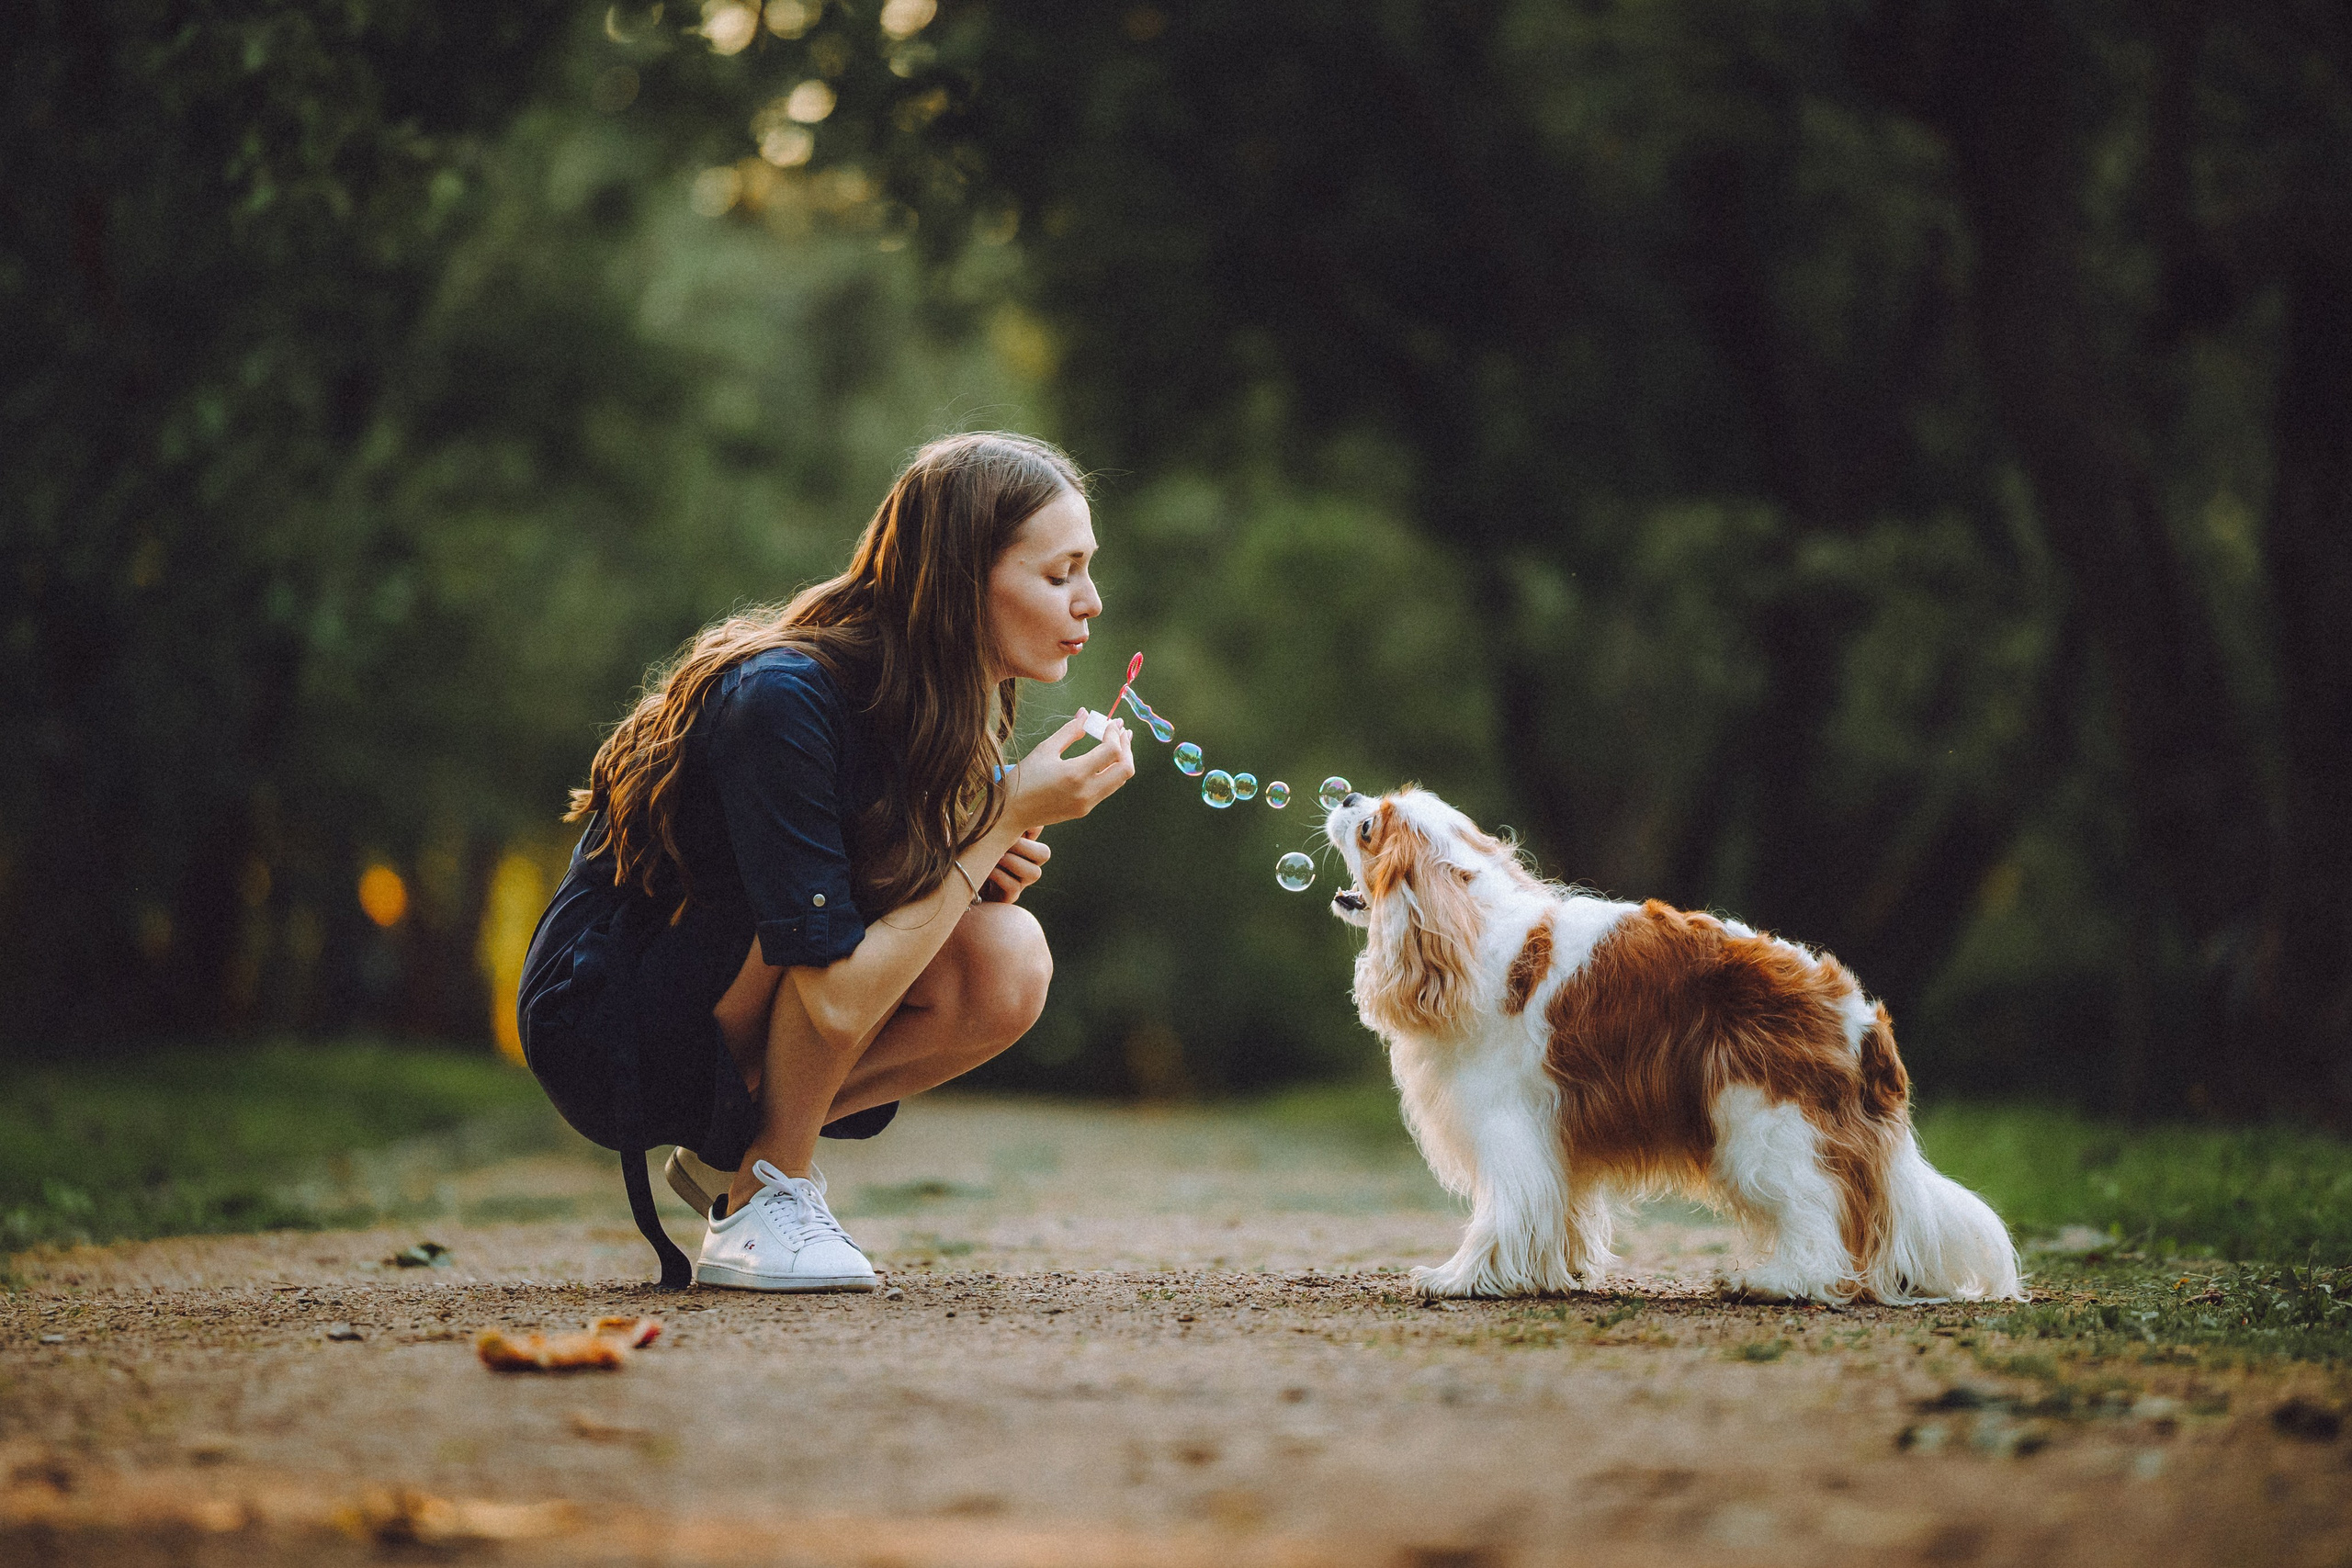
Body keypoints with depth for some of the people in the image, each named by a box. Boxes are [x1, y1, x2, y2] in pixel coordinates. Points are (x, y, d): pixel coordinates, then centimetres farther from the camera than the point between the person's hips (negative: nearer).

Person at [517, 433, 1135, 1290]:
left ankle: (739, 1151, 1)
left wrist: (985, 867, -15)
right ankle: (766, 1189, -12)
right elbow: (835, 997, -31)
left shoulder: (945, 707, -3)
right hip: (603, 1041, -7)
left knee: (1009, 965, -16)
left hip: (729, 1049, 7)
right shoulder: (782, 698, -27)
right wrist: (1006, 820, -27)